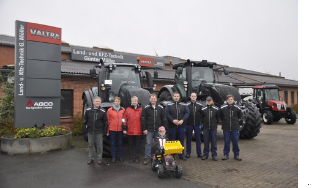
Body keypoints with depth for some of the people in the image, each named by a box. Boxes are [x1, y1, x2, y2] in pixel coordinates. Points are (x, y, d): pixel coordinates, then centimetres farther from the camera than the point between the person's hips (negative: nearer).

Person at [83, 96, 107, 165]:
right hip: (90, 132, 2)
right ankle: (91, 158, 23)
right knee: (91, 145, 11)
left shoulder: (103, 111, -2)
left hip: (99, 132, -1)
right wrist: (85, 129, 1)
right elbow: (84, 121, 7)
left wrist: (104, 130, -4)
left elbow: (105, 122, 1)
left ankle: (99, 158, 18)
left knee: (99, 146, 5)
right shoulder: (88, 110, 1)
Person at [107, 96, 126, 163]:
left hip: (120, 129, 1)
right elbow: (108, 121, 2)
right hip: (112, 130, -1)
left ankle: (120, 157, 19)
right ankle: (113, 157, 16)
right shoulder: (110, 110, 0)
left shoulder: (123, 110, 4)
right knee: (113, 144, 7)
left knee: (120, 144, 8)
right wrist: (107, 131, 1)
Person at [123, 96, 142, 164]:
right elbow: (125, 120, 5)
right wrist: (124, 129, 1)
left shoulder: (141, 110, 1)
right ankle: (131, 158, 21)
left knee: (137, 145, 9)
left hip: (138, 131, -1)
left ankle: (137, 158, 20)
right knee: (131, 145, 11)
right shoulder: (128, 110, 4)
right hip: (130, 131, 1)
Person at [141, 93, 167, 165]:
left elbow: (164, 119, 5)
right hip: (149, 130, -1)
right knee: (148, 143, 2)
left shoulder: (160, 108, 3)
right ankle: (147, 157, 11)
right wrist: (144, 129, -7)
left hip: (158, 130, 2)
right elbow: (143, 119, -2)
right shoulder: (146, 108, -2)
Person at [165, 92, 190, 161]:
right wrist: (173, 120, -20)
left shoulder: (184, 105, 9)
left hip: (181, 126, 1)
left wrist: (182, 120, -18)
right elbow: (167, 114, -6)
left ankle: (181, 155, 19)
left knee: (181, 141, 8)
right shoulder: (169, 105, 5)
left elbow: (187, 113, -2)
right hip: (172, 126, -1)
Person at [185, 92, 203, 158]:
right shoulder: (187, 105, 2)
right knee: (188, 139, 7)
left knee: (198, 139, 6)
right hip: (189, 124, 0)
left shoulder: (200, 105, 4)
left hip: (197, 124, 1)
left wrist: (201, 122, -2)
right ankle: (188, 153, 17)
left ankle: (199, 153, 15)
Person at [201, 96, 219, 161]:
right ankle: (205, 154, 15)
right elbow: (202, 118, 11)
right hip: (206, 127, 1)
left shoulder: (216, 109, 1)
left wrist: (215, 123, 6)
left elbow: (218, 118, 10)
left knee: (214, 142, 3)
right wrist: (204, 123, 5)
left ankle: (214, 155, 13)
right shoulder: (203, 109, 2)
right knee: (206, 141, 5)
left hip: (213, 127, 0)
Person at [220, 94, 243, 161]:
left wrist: (235, 120, 6)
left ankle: (236, 155, 23)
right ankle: (226, 154, 20)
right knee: (226, 142, 8)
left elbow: (240, 116, 11)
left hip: (235, 128, 0)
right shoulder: (223, 108, -5)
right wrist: (224, 121, 5)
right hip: (226, 128, 0)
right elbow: (220, 116, 11)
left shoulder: (237, 108, -4)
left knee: (235, 142, 9)